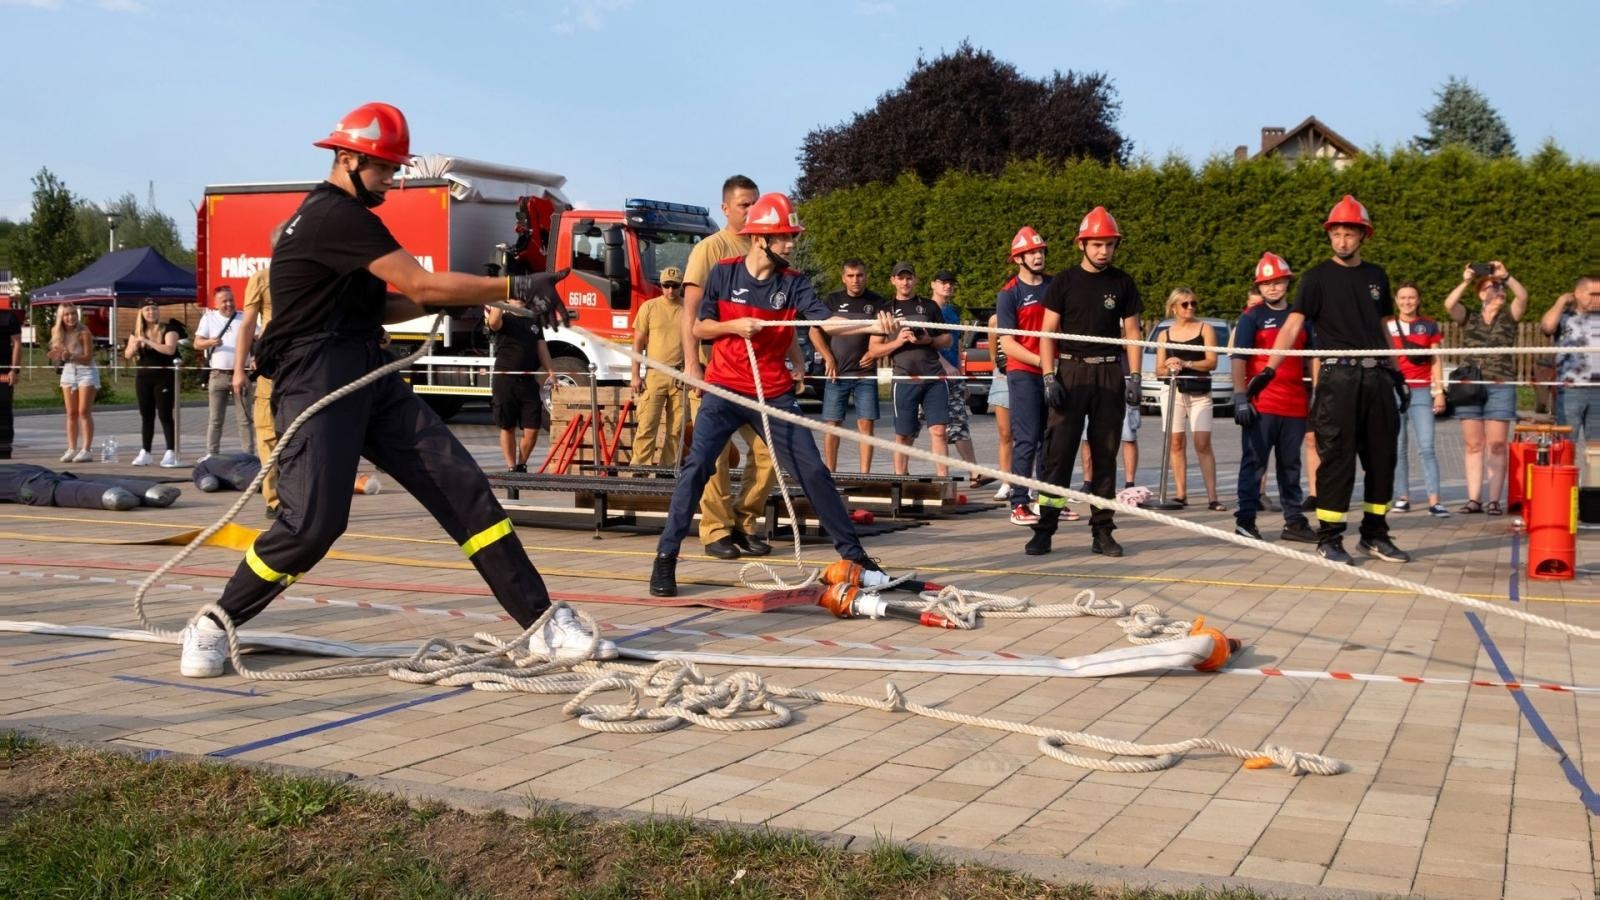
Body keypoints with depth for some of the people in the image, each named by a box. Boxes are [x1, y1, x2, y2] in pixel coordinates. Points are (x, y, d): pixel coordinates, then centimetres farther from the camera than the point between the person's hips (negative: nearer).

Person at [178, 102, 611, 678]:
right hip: (316, 382, -10)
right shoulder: (335, 215, -12)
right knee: (314, 521, -18)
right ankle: (213, 626, 7)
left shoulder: (342, 216, 19)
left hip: (369, 377, 10)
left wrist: (439, 302, 9)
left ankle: (542, 625, -1)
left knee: (463, 487, -1)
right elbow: (421, 285, -18)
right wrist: (516, 288, -16)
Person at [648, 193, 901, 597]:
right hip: (724, 391, -1)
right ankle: (666, 556, 0)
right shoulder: (723, 273, -3)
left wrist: (872, 325, -33)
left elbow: (827, 320, -17)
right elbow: (699, 327, 1)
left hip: (774, 395, 2)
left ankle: (853, 552, 10)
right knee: (697, 467, -10)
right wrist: (733, 325, -18)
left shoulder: (793, 283, -2)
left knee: (813, 470, 0)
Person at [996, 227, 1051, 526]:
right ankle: (1018, 505, -6)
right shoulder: (1009, 294, -4)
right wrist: (1042, 362, -17)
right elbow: (1007, 344, -8)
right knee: (1027, 441, -8)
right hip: (1024, 374, -5)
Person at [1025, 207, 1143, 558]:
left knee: (1105, 455, 5)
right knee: (1058, 452, -6)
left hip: (1109, 373, 2)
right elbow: (1048, 332, 2)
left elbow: (1131, 332, 10)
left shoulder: (1122, 283, 8)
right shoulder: (1065, 282, 3)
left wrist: (1133, 377, -1)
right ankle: (1044, 530, -3)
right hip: (1070, 371, -2)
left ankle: (1102, 531, 11)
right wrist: (1049, 377, -7)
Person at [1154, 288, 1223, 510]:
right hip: (1172, 391, 2)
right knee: (1176, 442, -1)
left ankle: (1212, 497, -12)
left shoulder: (1205, 329, 6)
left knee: (1203, 444, -10)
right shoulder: (1164, 334, 12)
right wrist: (1169, 368, -13)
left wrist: (1186, 363, -18)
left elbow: (1212, 362, -4)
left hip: (1200, 393, -2)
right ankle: (1181, 494, 5)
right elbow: (1159, 368, 10)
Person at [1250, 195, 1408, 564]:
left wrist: (1395, 371, 19)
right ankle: (1329, 538, 1)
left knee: (1382, 457, 7)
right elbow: (1293, 324, -9)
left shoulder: (1376, 277, 14)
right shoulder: (1318, 277, 0)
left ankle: (1375, 534, 18)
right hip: (1337, 377, -5)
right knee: (1337, 457, -6)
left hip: (1376, 375, 5)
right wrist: (1269, 369, -20)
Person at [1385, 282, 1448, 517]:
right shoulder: (1387, 326, 10)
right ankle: (1402, 497, 10)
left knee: (1426, 447, -9)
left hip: (1421, 391, -1)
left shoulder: (1429, 326, 10)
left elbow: (1436, 361, 10)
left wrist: (1439, 391, 3)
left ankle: (1434, 501, -12)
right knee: (1398, 448, 2)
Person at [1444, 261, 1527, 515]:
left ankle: (1494, 500, -2)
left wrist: (1506, 277, -20)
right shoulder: (1469, 319, 12)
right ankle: (1474, 499, 5)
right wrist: (1465, 282, -17)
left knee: (1497, 445, -3)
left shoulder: (1508, 317, 10)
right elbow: (1449, 304, -6)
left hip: (1500, 387, -1)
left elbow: (1523, 296, -7)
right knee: (1473, 445, 2)